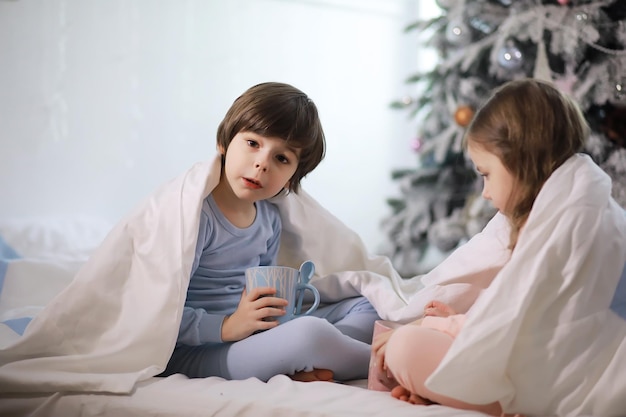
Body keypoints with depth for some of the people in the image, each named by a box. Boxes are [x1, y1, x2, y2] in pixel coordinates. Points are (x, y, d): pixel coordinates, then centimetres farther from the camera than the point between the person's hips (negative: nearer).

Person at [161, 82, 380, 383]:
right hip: (191, 353, -9)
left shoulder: (270, 219, 10)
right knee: (309, 333, -34)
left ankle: (299, 369, -18)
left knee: (366, 307, 10)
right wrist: (227, 327, -25)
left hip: (256, 337, 10)